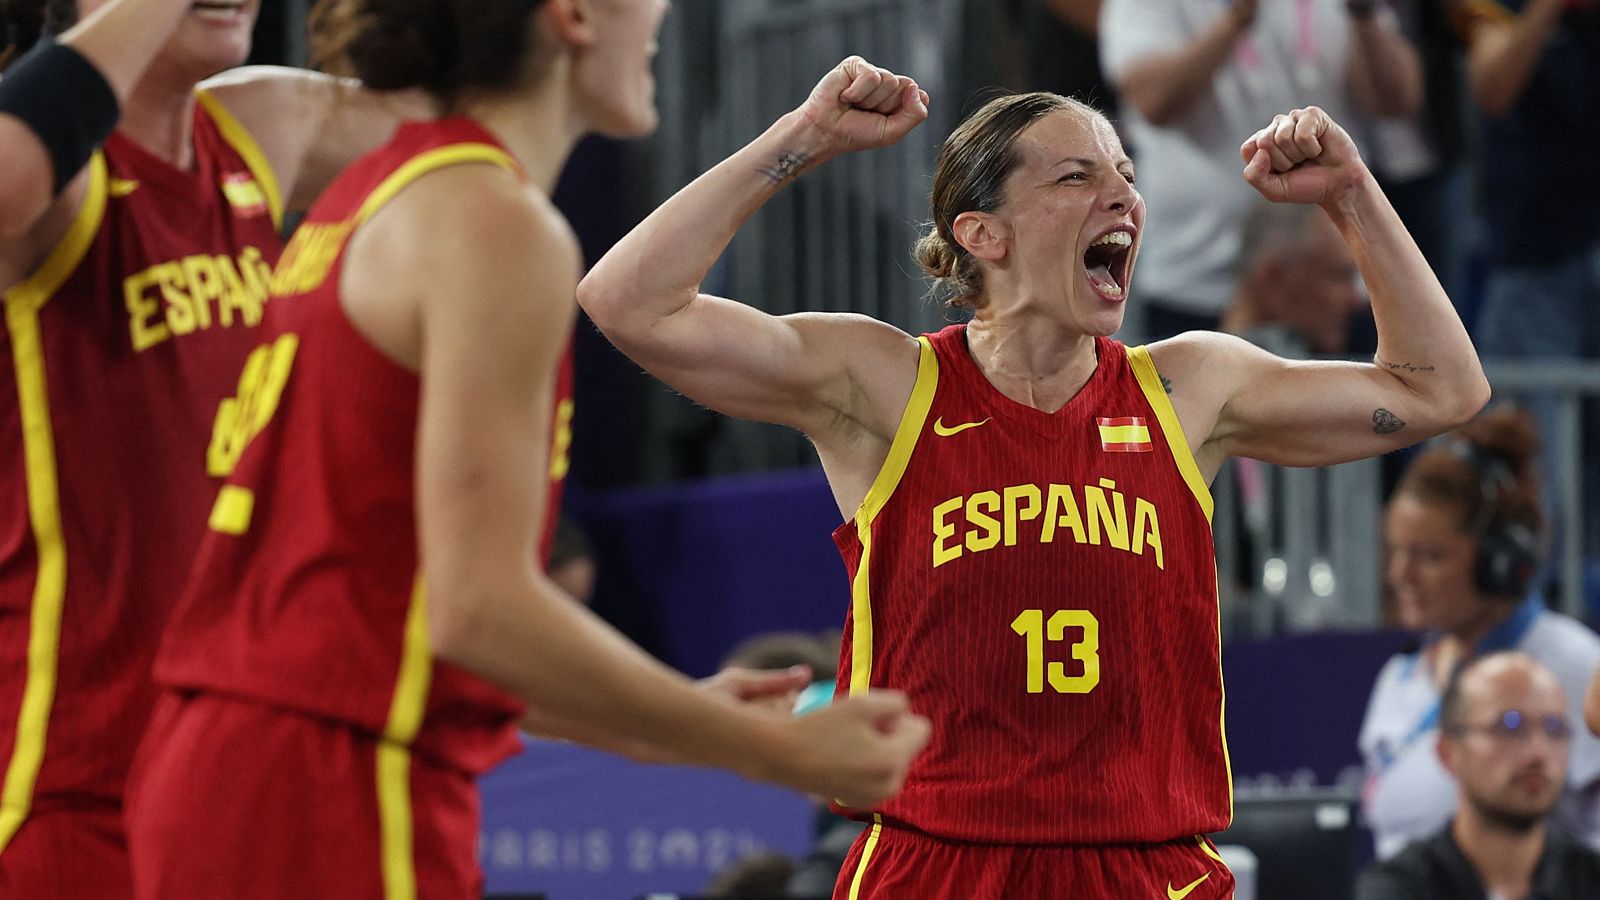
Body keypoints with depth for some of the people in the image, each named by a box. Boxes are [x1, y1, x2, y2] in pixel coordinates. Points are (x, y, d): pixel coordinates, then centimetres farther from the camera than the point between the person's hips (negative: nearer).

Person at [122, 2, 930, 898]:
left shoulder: (373, 194, 17)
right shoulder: (501, 227, -11)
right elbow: (478, 608, -19)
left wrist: (677, 728, 22)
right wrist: (775, 751, -12)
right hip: (334, 799, -9)